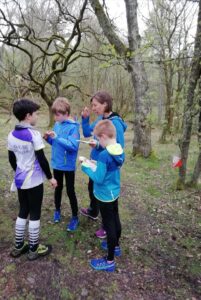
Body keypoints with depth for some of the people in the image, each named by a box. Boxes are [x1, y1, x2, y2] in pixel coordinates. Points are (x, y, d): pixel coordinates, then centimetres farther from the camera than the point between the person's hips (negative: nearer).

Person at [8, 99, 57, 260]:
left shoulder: (11, 135, 3)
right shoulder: (34, 134, -18)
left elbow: (11, 159, 10)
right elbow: (42, 159, -17)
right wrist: (50, 177, -6)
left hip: (20, 180, 7)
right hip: (34, 181, -6)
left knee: (23, 212, 20)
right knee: (35, 214, 7)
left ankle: (19, 246, 32)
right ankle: (34, 249, 21)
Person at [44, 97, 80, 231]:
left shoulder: (73, 127, -18)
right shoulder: (57, 125, 3)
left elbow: (73, 146, -27)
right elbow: (55, 143, 11)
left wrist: (56, 137, -30)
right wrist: (48, 138, -9)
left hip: (68, 165, -6)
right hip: (56, 163, 6)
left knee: (70, 191, 5)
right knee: (58, 188, 21)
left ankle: (75, 217, 22)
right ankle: (57, 210, 42)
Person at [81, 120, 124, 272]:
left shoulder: (104, 155, -29)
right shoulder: (120, 151, -3)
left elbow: (98, 178, -24)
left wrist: (86, 167, -12)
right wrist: (96, 165, 7)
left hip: (105, 196, -8)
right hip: (115, 192, 8)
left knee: (109, 225, 5)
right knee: (115, 220, 24)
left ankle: (110, 261, 22)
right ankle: (116, 246, 47)